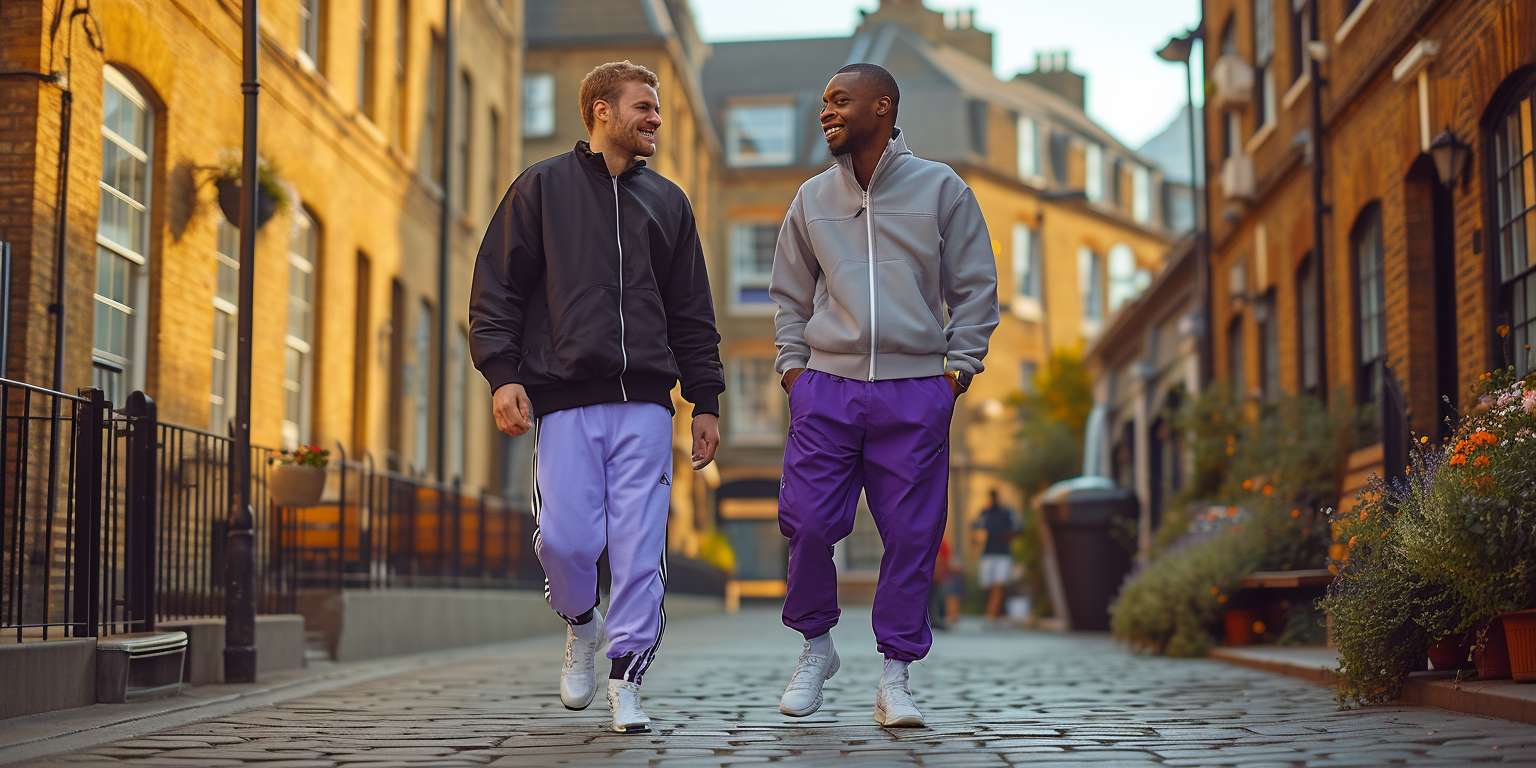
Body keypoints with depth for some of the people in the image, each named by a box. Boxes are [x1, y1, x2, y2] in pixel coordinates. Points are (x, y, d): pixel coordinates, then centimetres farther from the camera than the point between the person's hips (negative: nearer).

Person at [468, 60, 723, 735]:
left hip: (645, 403, 2)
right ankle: (581, 626, 21)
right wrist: (503, 374, -7)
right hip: (564, 400, -2)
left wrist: (706, 402, 13)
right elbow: (496, 288, 5)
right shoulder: (543, 187, 9)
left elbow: (692, 313, 19)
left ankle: (626, 682, 6)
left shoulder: (667, 202, 18)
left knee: (639, 547, -5)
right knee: (567, 539, -10)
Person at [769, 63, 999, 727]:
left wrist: (957, 368, -1)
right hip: (826, 387, 2)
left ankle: (895, 676, 10)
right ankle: (816, 646, 18)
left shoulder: (940, 189, 4)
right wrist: (793, 366, 8)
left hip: (916, 392, -2)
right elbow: (790, 294, 19)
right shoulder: (812, 199, 12)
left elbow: (975, 287, 7)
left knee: (911, 534, -1)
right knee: (807, 522, -5)